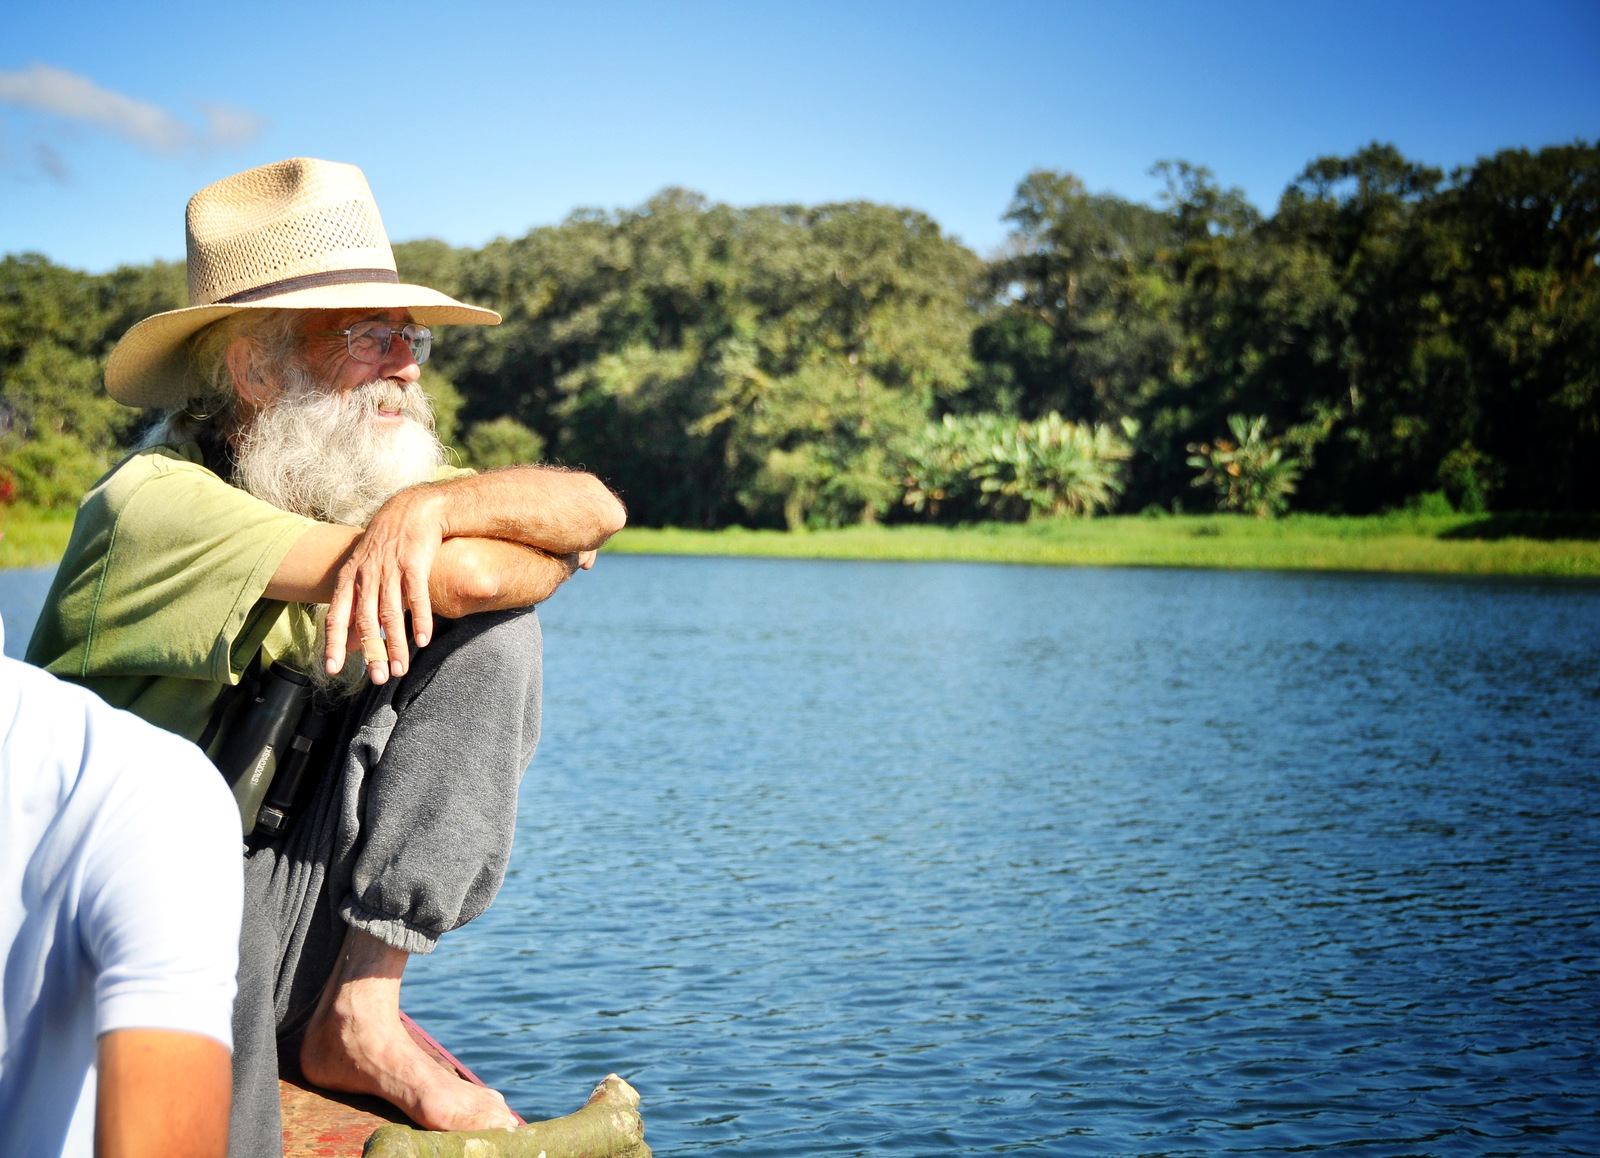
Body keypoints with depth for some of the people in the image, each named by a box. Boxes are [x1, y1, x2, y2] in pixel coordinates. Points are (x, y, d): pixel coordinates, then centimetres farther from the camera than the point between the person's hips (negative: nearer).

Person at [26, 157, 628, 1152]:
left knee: (491, 638, -10)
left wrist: (427, 505, -25)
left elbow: (597, 507, -8)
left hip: (288, 903, 7)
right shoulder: (158, 502, -18)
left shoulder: (356, 481, 4)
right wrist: (556, 550, -7)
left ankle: (361, 1016, -10)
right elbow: (463, 576, -28)